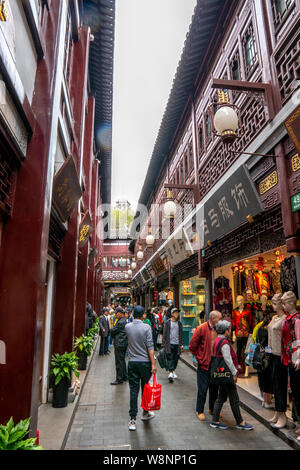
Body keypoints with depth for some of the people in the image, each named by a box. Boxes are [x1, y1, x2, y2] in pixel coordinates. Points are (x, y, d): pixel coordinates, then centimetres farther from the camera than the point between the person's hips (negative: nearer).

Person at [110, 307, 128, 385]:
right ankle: (124, 376, 28)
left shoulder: (120, 322, -19)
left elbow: (113, 331, -14)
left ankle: (119, 379, 4)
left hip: (119, 344, -10)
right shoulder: (124, 321, 12)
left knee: (119, 361, -3)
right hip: (124, 343, 10)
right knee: (122, 360, 18)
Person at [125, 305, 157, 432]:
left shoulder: (127, 327, -2)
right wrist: (153, 363, -10)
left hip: (132, 362, 2)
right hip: (145, 362, -2)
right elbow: (150, 347, -14)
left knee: (133, 390, 5)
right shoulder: (146, 327, -12)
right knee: (145, 388, 16)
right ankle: (145, 413, 32)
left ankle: (132, 420, 4)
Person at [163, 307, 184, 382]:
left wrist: (181, 344, 4)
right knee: (170, 358, -7)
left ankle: (173, 371, 26)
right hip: (170, 344, -3)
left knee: (176, 359, 10)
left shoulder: (179, 323, 8)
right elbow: (165, 334, -1)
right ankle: (170, 373, -9)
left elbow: (181, 334, 10)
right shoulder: (168, 322, -1)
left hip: (177, 344, 3)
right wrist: (164, 344, -4)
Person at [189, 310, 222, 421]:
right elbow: (192, 345, -9)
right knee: (203, 388, 3)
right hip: (204, 363, -5)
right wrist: (199, 357, -5)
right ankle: (199, 411, 19)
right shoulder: (201, 329, -14)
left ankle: (213, 409, 32)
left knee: (214, 387, 15)